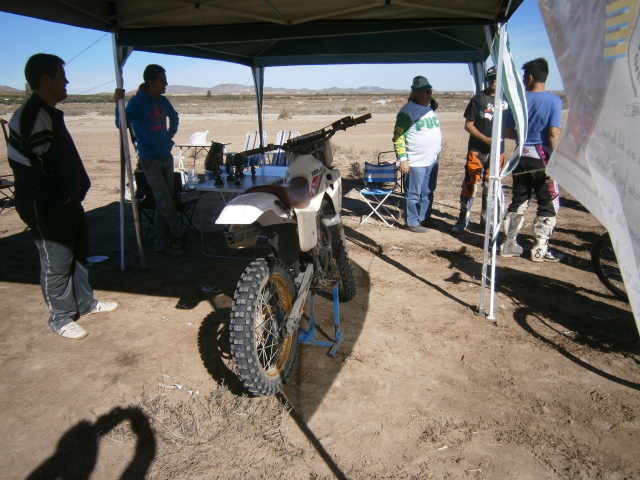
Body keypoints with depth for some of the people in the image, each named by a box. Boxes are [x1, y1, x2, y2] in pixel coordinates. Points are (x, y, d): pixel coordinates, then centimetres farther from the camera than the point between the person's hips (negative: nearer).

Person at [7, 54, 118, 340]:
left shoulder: (50, 113, 13)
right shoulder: (30, 116, -19)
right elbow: (24, 164, -23)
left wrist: (74, 191, 13)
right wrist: (60, 194, -16)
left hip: (66, 201, 10)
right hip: (45, 207, -10)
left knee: (78, 252, 19)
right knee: (56, 263, 2)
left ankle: (85, 303, 36)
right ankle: (61, 319, 18)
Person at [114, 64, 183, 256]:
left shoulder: (163, 101, 9)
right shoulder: (137, 101, -10)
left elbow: (174, 116, 30)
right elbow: (122, 123, -23)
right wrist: (119, 103, -37)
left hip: (167, 157, 7)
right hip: (150, 160, -7)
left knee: (164, 203, 8)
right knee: (165, 202, -6)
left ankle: (161, 244, 17)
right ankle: (177, 236, 13)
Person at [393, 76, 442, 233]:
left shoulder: (431, 108, 13)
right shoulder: (407, 111, -12)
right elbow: (398, 136, -15)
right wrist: (402, 159, -20)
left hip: (432, 161, 8)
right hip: (415, 162, -8)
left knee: (428, 192, 16)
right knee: (413, 194, 1)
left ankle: (424, 218, 30)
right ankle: (412, 222, 13)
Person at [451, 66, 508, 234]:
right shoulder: (478, 99, 0)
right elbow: (468, 124, -4)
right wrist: (486, 139, -15)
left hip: (497, 151, 3)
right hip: (477, 150, -3)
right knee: (470, 185, -7)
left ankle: (486, 219, 22)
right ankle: (463, 219, 2)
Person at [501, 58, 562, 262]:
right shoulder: (554, 101, -7)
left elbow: (507, 132, 4)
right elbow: (554, 134, -14)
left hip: (521, 156, 4)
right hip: (542, 157, -4)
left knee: (519, 201, 13)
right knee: (548, 205, 6)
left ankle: (509, 244, 17)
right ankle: (540, 249, 7)